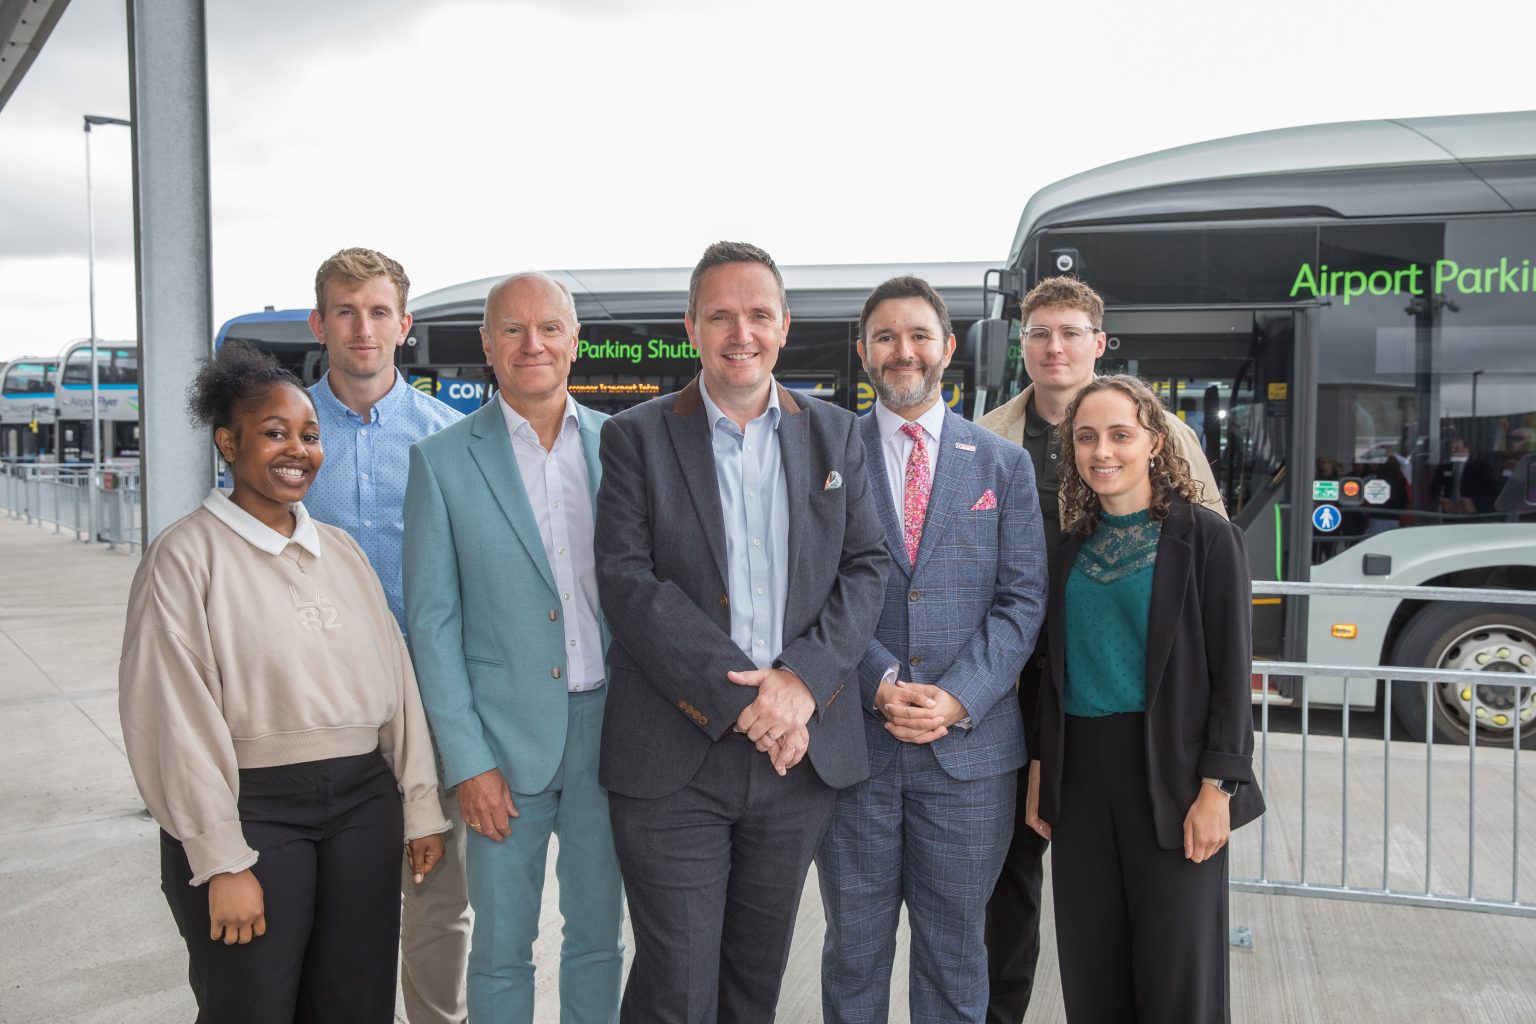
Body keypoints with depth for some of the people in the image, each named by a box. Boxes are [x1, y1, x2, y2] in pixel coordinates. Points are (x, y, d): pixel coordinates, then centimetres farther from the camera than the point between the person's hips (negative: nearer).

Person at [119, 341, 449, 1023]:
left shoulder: (341, 549, 10)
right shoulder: (188, 554, -6)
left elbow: (394, 679, 10)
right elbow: (178, 719, -10)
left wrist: (421, 807, 7)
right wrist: (223, 863, -12)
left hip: (363, 802, 5)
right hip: (253, 808, -4)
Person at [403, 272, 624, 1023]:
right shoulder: (442, 459, -3)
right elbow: (432, 621, -4)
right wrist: (467, 762, -9)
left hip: (610, 728, 2)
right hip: (507, 738, -2)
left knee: (600, 935, 16)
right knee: (502, 948, 11)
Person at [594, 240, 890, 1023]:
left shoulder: (835, 436, 9)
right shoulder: (637, 437, -1)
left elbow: (867, 567, 3)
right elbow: (628, 581, -10)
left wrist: (803, 678, -13)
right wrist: (739, 698, -17)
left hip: (799, 750, 3)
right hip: (674, 758, -3)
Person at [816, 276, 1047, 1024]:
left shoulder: (1004, 464, 7)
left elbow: (1022, 597, 1)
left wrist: (959, 697, -12)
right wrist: (880, 683, -15)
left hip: (969, 745, 1)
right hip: (851, 740, -1)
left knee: (955, 954, 14)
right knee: (853, 948, 13)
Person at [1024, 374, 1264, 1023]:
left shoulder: (1206, 537, -5)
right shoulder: (1073, 545, 9)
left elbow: (1231, 671, -7)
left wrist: (1215, 789, -12)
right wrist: (1040, 772, 9)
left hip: (1168, 774, -4)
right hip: (1080, 774, 5)